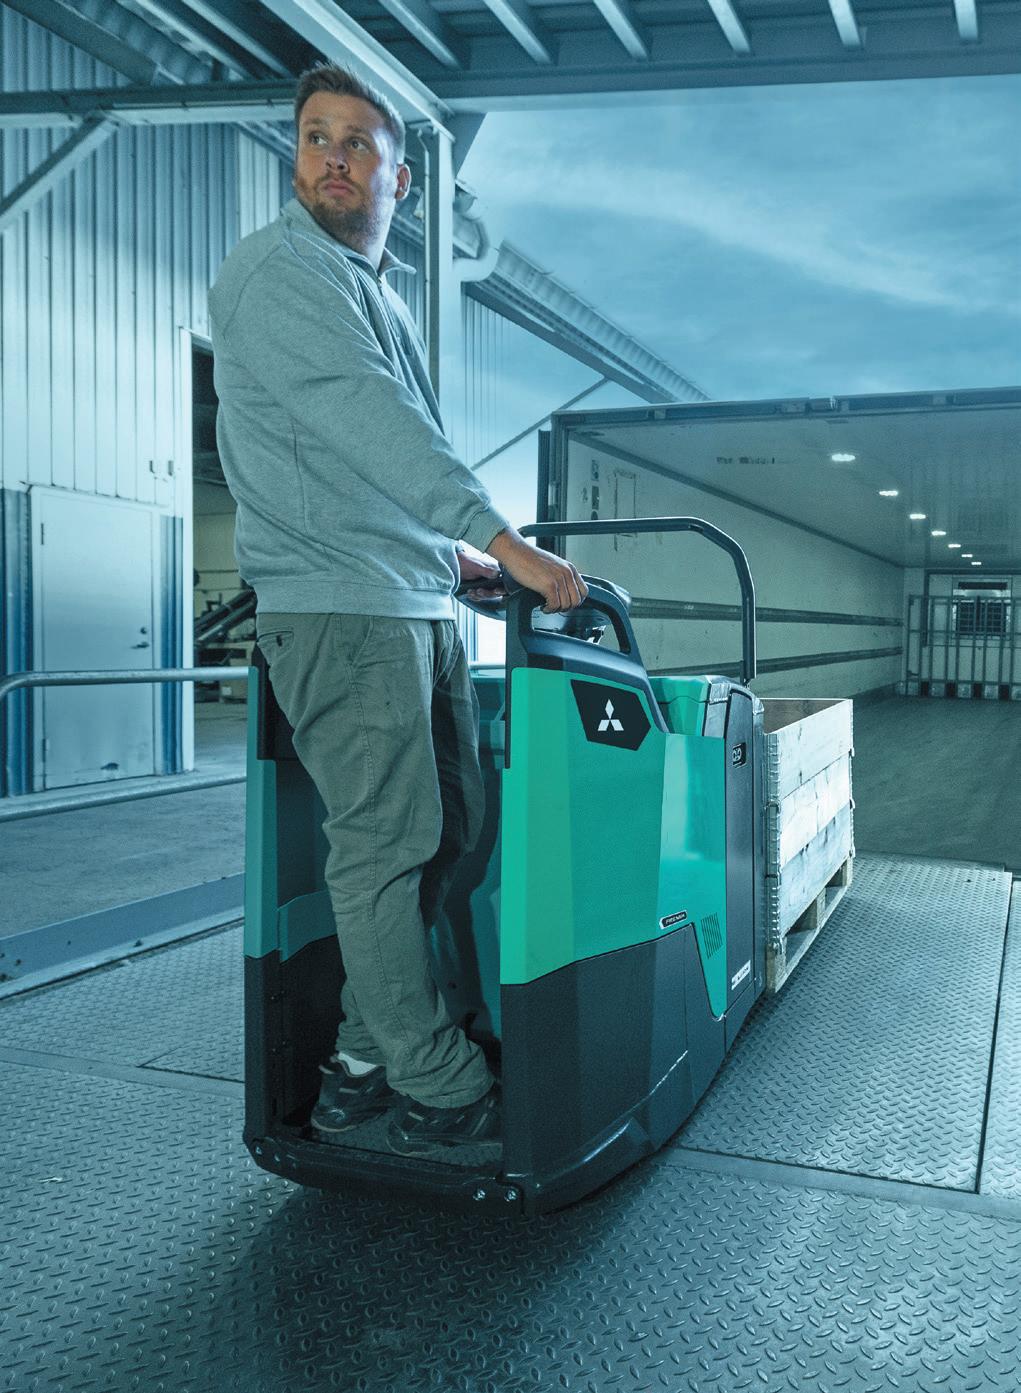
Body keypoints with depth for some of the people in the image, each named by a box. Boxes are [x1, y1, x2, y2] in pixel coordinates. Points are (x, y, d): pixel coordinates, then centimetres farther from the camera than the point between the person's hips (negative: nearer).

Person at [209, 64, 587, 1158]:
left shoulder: (376, 293, 24)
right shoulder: (278, 269, -5)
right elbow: (366, 419, -19)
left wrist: (454, 553, 27)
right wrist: (503, 541, -24)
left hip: (420, 605, 9)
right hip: (340, 608, -9)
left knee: (450, 828, 9)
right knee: (386, 845, -6)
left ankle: (363, 1060, 19)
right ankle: (441, 1092, 6)